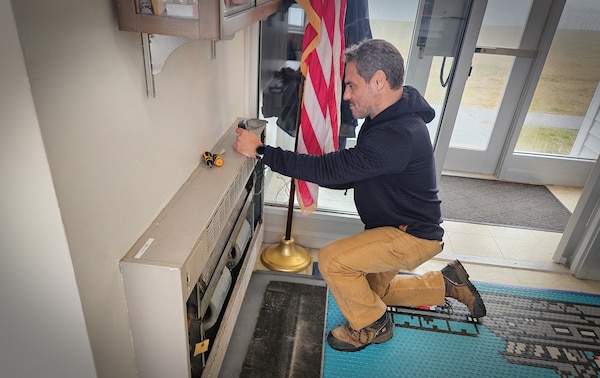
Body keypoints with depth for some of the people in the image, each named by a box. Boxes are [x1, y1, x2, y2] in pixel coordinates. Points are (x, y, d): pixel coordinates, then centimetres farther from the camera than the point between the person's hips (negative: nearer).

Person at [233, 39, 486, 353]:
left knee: (332, 260, -20)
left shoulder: (397, 136, -34)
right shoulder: (387, 119, 0)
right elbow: (349, 175, 7)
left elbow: (329, 169, -37)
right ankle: (447, 283, 33)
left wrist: (261, 151, -32)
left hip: (414, 236, -10)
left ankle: (372, 326, 5)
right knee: (374, 290, 23)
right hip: (397, 226, 10)